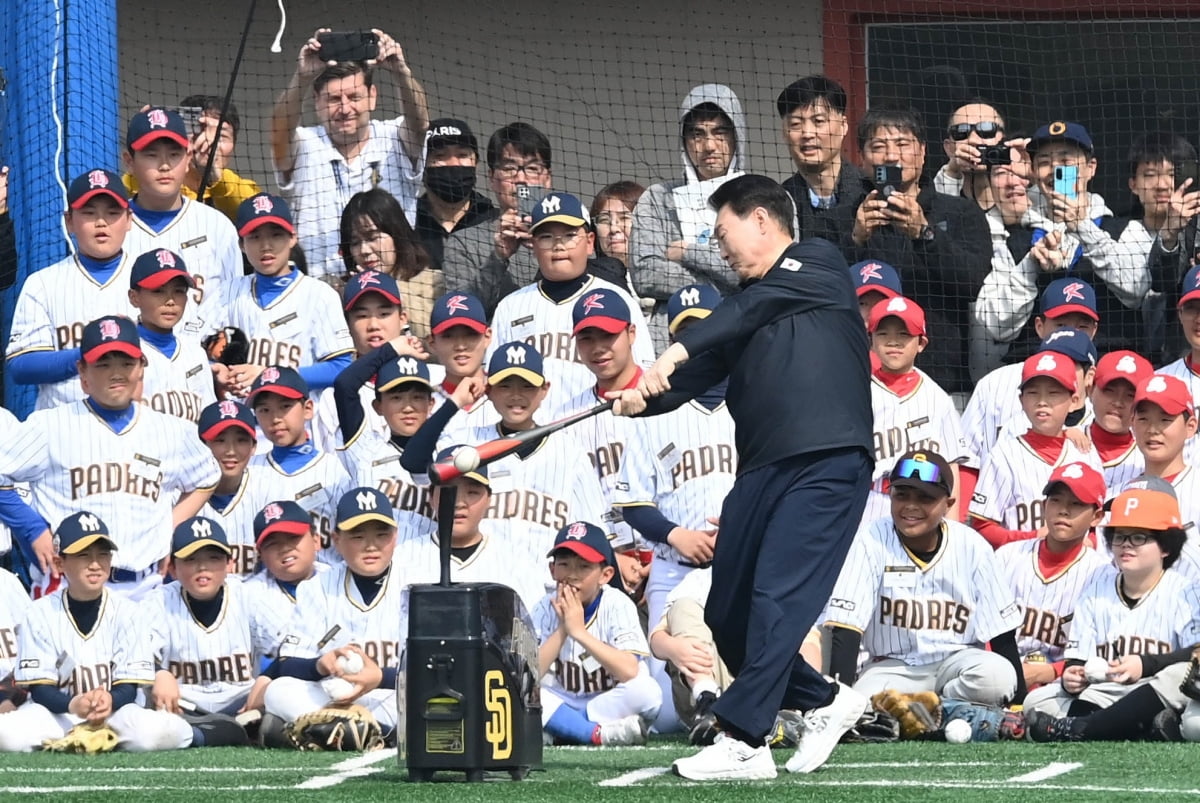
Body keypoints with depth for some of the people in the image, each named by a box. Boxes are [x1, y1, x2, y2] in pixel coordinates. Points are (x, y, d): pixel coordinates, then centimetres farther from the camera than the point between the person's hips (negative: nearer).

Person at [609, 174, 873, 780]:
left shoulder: (818, 264, 5)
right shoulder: (741, 313, 24)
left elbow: (755, 307, -11)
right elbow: (692, 378, 15)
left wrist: (677, 350, -22)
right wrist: (642, 397, -6)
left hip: (828, 463, -9)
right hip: (761, 470, 9)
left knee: (777, 599, -18)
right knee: (727, 615, 8)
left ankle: (743, 742, -20)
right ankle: (824, 703, 26)